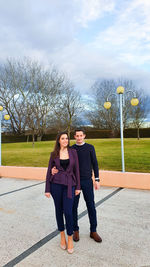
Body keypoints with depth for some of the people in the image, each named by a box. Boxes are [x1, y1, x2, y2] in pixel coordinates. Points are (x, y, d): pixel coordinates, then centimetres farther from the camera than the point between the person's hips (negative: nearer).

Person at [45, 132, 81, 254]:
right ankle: (62, 235, 34)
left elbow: (76, 169, 3)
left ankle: (70, 238, 16)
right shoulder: (54, 154, 0)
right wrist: (47, 189, 1)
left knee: (68, 212, -7)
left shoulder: (73, 152, 1)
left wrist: (78, 187, 1)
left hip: (69, 185, -1)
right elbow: (49, 171, 3)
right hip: (56, 184, 1)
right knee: (59, 210, 12)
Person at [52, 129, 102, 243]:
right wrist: (55, 169, -19)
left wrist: (97, 180, -3)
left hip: (87, 181, 0)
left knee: (91, 206, 6)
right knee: (74, 206, 8)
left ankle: (93, 231, 23)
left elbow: (95, 164, 3)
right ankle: (75, 230, 27)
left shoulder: (90, 148, 2)